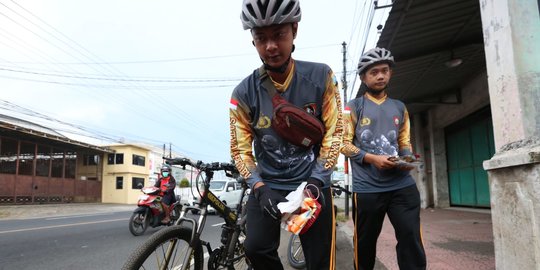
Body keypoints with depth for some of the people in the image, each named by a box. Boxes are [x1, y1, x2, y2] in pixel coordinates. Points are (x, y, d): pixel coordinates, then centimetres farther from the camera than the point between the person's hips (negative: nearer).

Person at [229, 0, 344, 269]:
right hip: (267, 184, 1)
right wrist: (259, 188, -18)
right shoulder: (244, 93, -9)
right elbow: (241, 148, -4)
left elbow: (334, 132, -7)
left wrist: (316, 181, -17)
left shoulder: (321, 77, -10)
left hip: (312, 183, 0)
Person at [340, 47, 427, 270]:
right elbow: (344, 143, -1)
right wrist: (372, 158, -15)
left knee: (412, 239, -4)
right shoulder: (353, 107, 5)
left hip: (402, 185, 3)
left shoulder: (399, 108, 17)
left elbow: (405, 142, 19)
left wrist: (408, 159, -4)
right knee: (365, 244, 9)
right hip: (367, 188, -2)